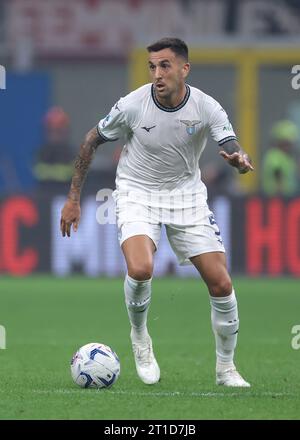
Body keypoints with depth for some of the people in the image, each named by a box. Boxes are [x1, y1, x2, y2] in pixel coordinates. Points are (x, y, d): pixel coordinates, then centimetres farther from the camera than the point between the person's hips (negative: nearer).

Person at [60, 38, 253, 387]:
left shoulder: (206, 107, -16)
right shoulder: (132, 105, -18)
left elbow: (233, 149, -21)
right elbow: (92, 141, -4)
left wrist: (240, 160, -47)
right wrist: (73, 198, -3)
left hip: (186, 194, 2)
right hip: (137, 192, -2)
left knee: (220, 284, -5)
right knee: (140, 269, -29)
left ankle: (225, 368, 16)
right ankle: (139, 337, 2)